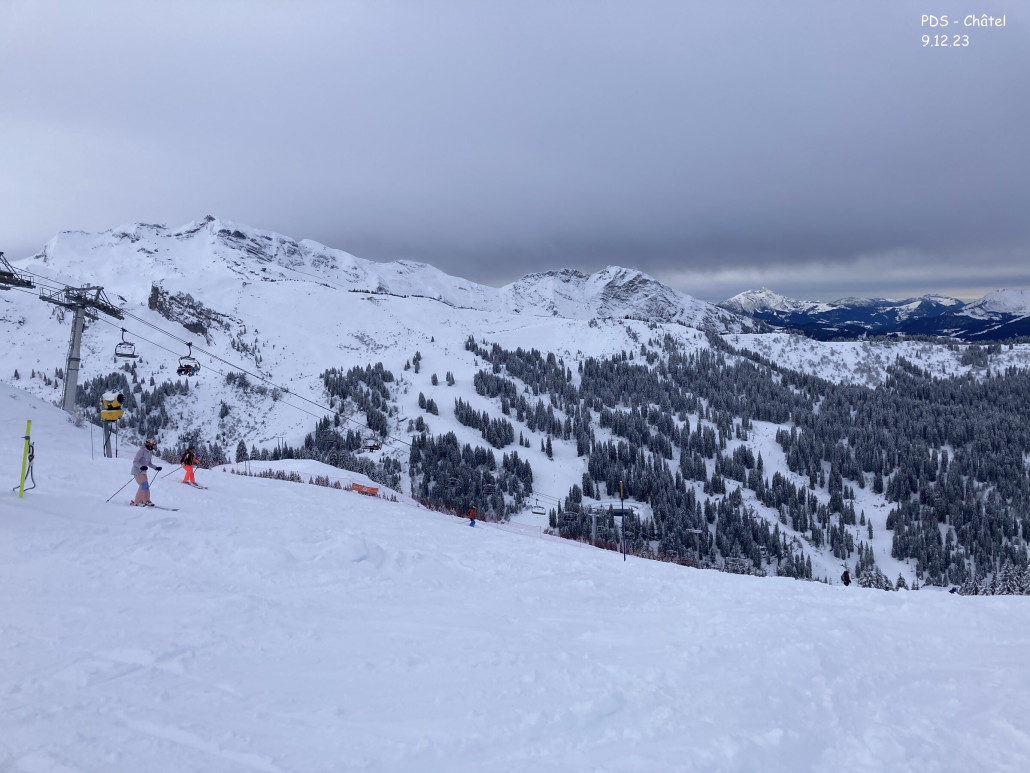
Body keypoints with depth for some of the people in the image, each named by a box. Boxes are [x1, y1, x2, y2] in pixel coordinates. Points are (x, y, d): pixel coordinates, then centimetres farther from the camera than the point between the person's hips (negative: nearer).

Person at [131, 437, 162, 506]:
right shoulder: (141, 451, -18)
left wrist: (156, 467, 7)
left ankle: (146, 501, 19)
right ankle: (137, 502, -10)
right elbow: (135, 461, -18)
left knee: (146, 486, 9)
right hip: (137, 471, -9)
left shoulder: (150, 452, 8)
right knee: (144, 485, -17)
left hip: (143, 471, 9)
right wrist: (141, 466, -32)